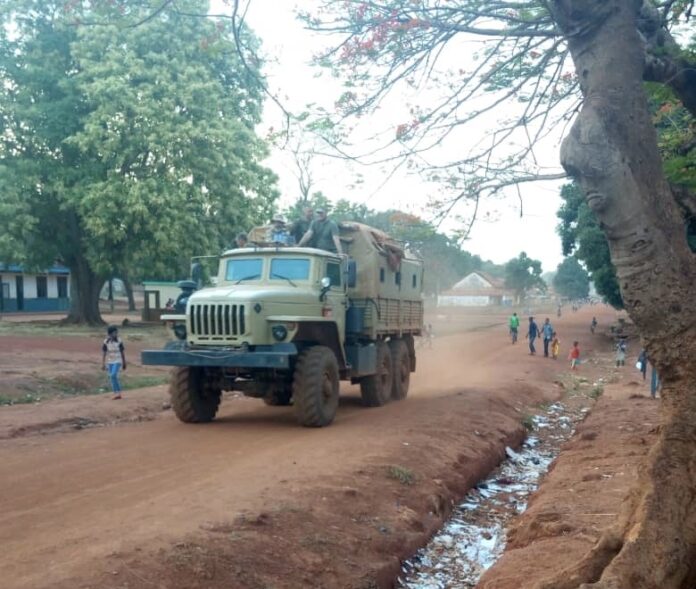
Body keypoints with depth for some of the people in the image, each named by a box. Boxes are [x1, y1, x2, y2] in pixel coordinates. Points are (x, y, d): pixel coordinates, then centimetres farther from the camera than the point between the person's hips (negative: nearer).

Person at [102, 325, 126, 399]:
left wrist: (124, 363, 5)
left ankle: (118, 393, -12)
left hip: (118, 362, -3)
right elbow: (103, 353, 2)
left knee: (113, 375, -19)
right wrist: (103, 364, -3)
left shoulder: (119, 341, -6)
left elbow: (123, 352, 1)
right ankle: (116, 393, 11)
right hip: (110, 362, 3)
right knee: (112, 377, 3)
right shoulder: (106, 342, -2)